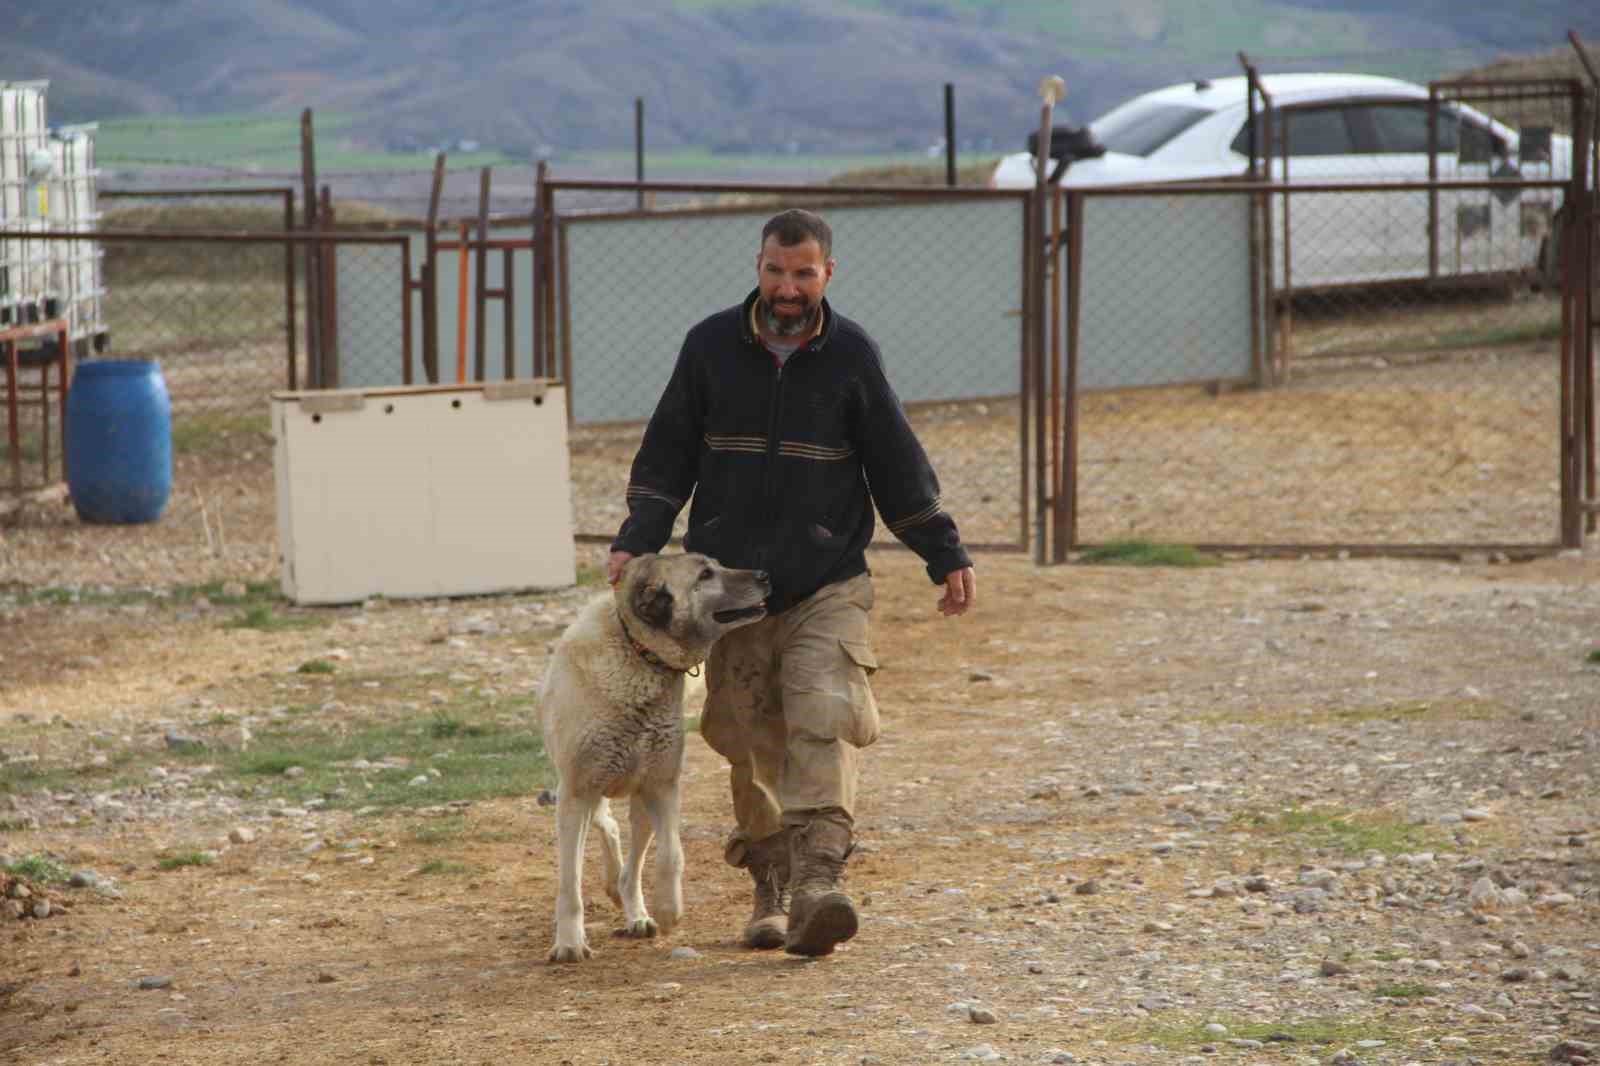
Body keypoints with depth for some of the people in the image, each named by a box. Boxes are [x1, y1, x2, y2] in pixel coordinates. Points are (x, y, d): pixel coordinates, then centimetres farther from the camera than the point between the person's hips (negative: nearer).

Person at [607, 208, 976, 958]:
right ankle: (770, 890, 14)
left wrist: (946, 556, 7)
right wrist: (636, 542, -3)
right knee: (749, 744, 3)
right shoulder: (710, 346, 5)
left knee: (824, 725, -18)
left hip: (826, 585, -2)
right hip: (731, 582, 2)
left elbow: (897, 464, 8)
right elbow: (667, 455, 8)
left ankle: (817, 880, -30)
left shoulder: (850, 354, 3)